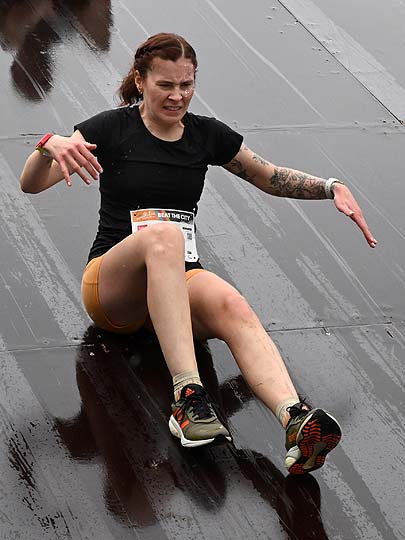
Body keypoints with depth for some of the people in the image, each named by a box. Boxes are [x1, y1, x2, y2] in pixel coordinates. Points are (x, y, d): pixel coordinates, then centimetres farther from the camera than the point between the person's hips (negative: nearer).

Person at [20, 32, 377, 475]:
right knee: (162, 233, -38)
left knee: (232, 306, -34)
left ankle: (295, 420, -61)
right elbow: (31, 184, -7)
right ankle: (188, 397, -52)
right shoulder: (113, 129, 0)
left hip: (179, 281, 3)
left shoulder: (206, 135, 12)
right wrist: (50, 147, -30)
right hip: (110, 284, -3)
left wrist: (333, 188, 8)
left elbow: (270, 178, 25)